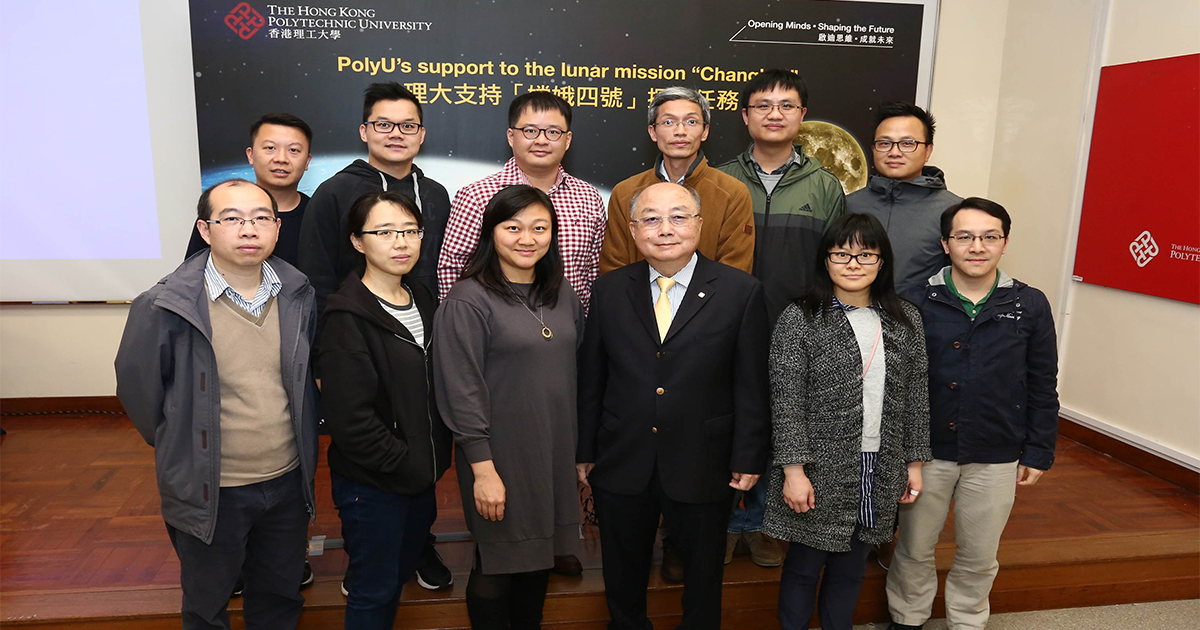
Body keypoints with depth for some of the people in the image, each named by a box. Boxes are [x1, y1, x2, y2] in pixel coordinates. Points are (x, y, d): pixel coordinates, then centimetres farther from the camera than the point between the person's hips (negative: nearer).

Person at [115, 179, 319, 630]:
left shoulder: (299, 296, -4)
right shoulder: (164, 307, -17)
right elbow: (138, 389, -4)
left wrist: (304, 446, 10)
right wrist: (179, 451, 4)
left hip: (288, 480, 3)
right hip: (210, 490, -3)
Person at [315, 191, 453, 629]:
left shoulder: (423, 302, 5)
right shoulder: (347, 318, -17)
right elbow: (350, 419, -21)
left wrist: (433, 459, 3)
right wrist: (406, 466, -16)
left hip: (420, 475, 7)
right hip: (372, 485, -6)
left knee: (400, 573, 21)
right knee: (375, 591, 9)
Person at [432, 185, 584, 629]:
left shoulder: (563, 295, 6)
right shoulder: (468, 301, -13)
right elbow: (462, 393, -15)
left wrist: (579, 451, 11)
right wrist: (483, 470, -17)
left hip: (555, 454, 6)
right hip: (500, 456, -6)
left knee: (539, 558, 19)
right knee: (497, 564, 10)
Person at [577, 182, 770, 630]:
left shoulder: (741, 291, -7)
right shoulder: (609, 290, 0)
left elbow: (751, 386, -5)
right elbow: (590, 378, 3)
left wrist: (749, 458, -6)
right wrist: (585, 451, 4)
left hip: (703, 469, -2)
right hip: (621, 466, 2)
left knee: (703, 580, 19)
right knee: (623, 581, 20)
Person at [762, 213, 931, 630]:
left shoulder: (906, 320, 4)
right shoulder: (799, 320, -10)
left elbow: (916, 396, 9)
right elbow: (786, 403, -12)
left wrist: (914, 461, 8)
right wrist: (793, 469, -15)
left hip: (880, 472, 4)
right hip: (819, 470, -4)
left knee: (851, 568, 18)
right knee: (804, 566, 11)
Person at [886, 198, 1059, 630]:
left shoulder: (1030, 306, -2)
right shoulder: (917, 303, -7)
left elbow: (1042, 387, 4)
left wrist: (1039, 452, 5)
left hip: (995, 460, 1)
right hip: (926, 451, -1)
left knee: (979, 556, 17)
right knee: (914, 548, 15)